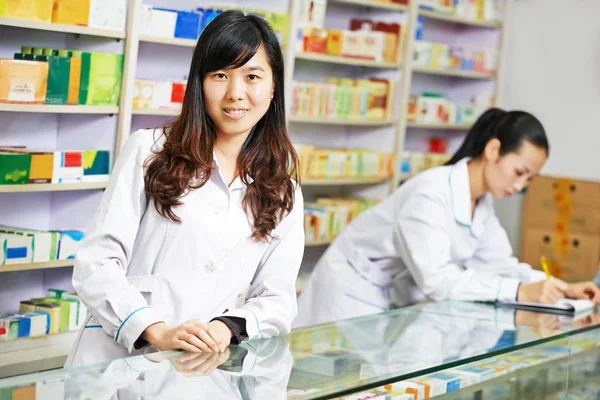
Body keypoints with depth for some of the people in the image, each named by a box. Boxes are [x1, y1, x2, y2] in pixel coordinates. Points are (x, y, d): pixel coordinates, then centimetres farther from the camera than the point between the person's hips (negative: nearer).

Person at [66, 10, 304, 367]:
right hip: (115, 359, -2)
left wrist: (227, 327, -10)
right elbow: (95, 265, -2)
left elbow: (278, 300, 11)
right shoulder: (150, 151, 4)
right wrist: (157, 331, -17)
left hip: (206, 368, 2)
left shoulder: (284, 194, 12)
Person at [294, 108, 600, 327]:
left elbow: (499, 263, 0)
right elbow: (436, 277, -38)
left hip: (396, 299, 8)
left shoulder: (482, 201, -1)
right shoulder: (431, 193, -30)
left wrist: (561, 288, -16)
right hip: (355, 291, -8)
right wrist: (520, 291, -41)